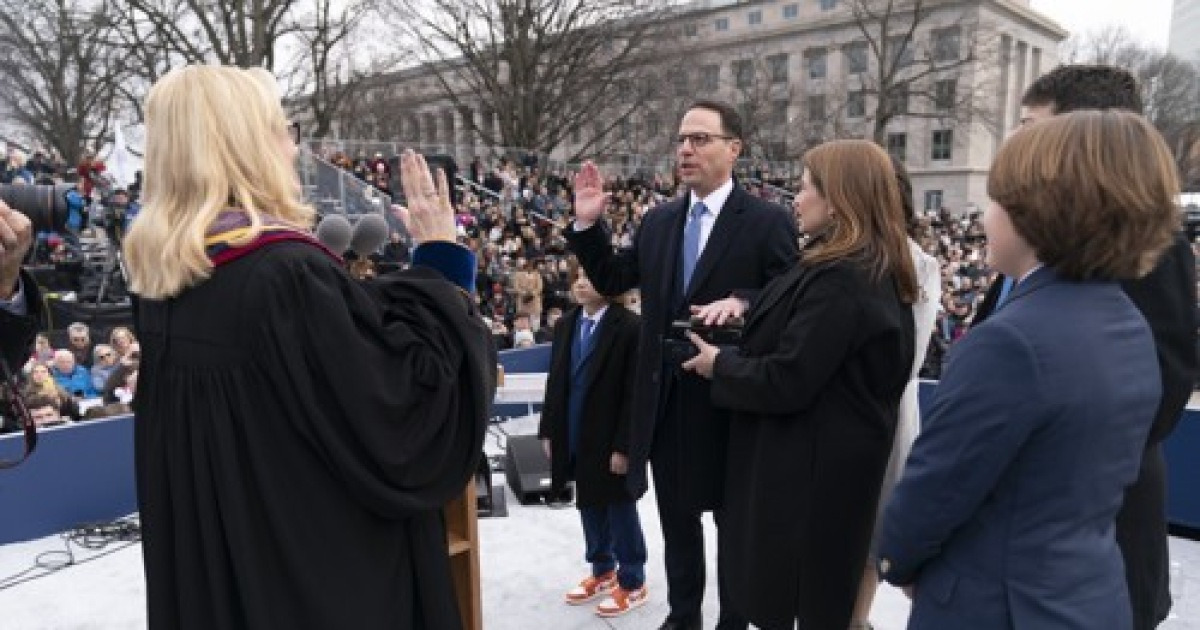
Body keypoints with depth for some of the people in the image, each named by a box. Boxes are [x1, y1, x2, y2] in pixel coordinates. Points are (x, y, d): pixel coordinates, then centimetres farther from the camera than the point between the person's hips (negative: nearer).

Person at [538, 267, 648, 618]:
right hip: (576, 439, 6)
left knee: (620, 511, 8)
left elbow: (634, 393, -16)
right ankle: (602, 572, 36)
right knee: (590, 508, 18)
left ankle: (632, 583, 26)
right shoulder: (566, 326, 7)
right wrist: (549, 431, 8)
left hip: (610, 442, -6)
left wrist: (623, 446, -17)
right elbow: (555, 382, 11)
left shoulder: (629, 327, -15)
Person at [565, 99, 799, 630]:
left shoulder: (768, 221, -9)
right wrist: (588, 224, -1)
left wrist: (742, 303, -30)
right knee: (677, 519, 21)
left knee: (735, 522, 14)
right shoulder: (657, 221, 6)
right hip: (666, 399, 5)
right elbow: (612, 280, 11)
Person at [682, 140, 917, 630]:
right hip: (835, 462, 10)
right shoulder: (874, 271, 9)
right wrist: (743, 304, 3)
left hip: (812, 470, -10)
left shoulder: (838, 278, -24)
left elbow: (786, 382, -25)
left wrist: (720, 364, -9)